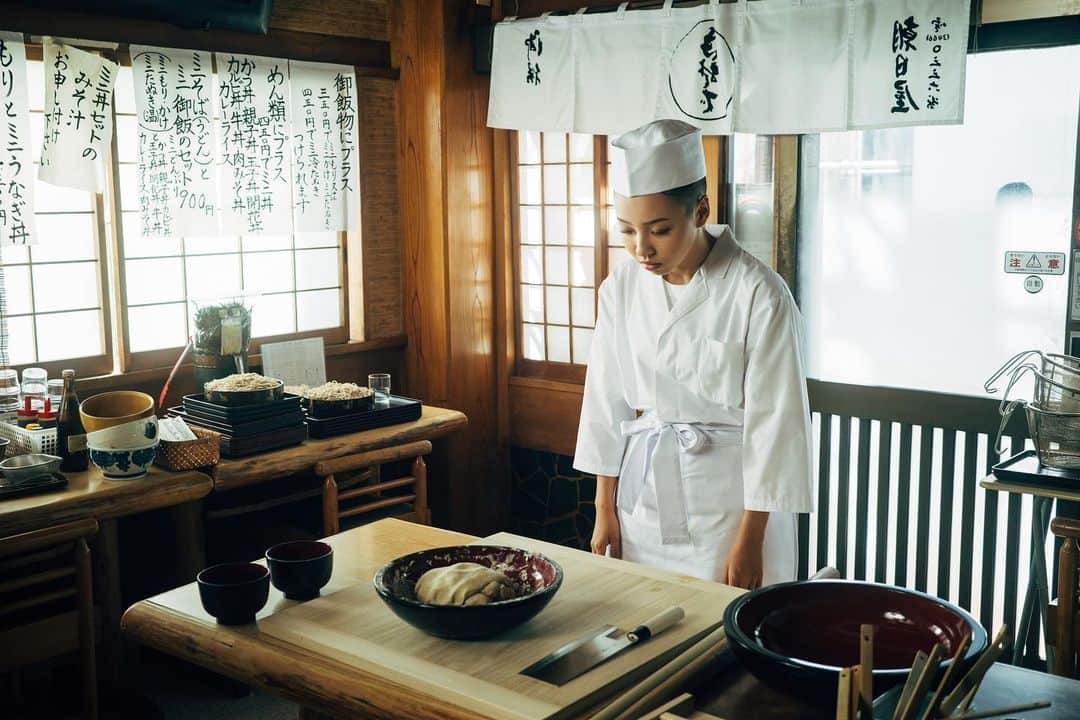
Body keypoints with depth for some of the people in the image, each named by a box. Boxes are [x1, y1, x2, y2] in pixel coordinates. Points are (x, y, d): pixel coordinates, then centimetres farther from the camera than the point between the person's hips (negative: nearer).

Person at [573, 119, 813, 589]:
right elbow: (607, 400, 5)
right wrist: (605, 508, 6)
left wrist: (749, 540, -11)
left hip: (729, 495, -4)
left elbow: (773, 422, -13)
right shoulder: (621, 289, -1)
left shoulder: (759, 296, -16)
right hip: (644, 493, 4)